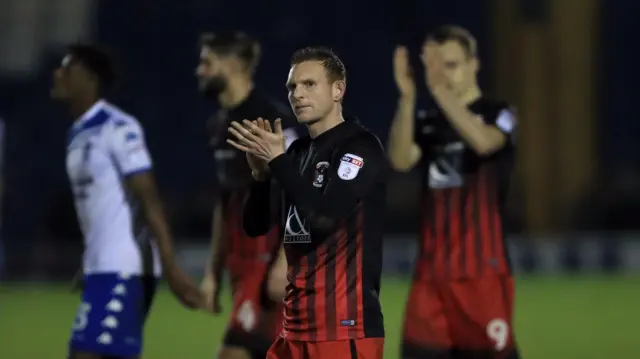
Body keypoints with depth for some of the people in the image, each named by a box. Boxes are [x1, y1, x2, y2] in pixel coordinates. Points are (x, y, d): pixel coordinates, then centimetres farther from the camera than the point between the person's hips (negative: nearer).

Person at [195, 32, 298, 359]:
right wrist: (213, 271, 19)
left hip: (270, 262, -9)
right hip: (244, 264, 9)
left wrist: (284, 263, -22)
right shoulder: (221, 123, 15)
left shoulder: (270, 118, -12)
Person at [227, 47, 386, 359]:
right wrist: (261, 171, -4)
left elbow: (324, 217, -21)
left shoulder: (360, 147, -8)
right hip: (297, 324, 8)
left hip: (345, 324, -8)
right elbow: (256, 226, 13)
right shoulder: (298, 152, 14)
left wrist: (278, 160, -16)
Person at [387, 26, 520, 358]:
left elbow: (483, 141, -24)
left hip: (483, 267, -4)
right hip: (431, 268, 4)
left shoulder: (497, 114, 0)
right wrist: (407, 98, -19)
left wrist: (440, 91, -30)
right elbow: (400, 160, -8)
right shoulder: (429, 124, 12)